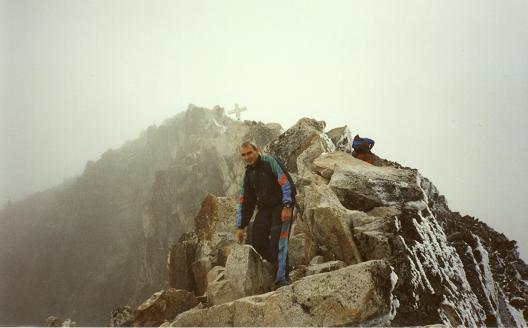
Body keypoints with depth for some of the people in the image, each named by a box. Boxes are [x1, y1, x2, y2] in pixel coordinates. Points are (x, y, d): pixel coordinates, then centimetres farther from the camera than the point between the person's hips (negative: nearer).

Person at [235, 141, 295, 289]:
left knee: (278, 242, -16)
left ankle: (281, 279, -12)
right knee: (257, 241, -2)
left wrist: (287, 206, -24)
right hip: (264, 210, 7)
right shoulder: (248, 174, 13)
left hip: (281, 207, -7)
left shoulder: (269, 162, -9)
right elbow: (244, 202, 17)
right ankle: (279, 264, 18)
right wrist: (241, 226, 13)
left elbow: (286, 182, -16)